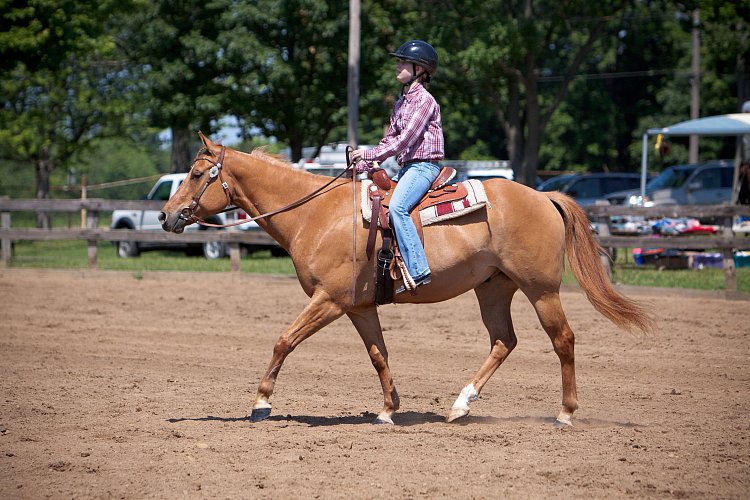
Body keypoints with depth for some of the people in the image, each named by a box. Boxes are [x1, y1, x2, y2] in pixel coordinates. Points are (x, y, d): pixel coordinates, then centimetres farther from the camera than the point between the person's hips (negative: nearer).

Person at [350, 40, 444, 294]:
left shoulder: (424, 100, -10)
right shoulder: (401, 103, 18)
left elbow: (405, 140, -17)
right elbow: (389, 140, 20)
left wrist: (368, 154, -16)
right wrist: (362, 165, 7)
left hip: (423, 166, -10)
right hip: (406, 167, 10)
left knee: (396, 207, -30)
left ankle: (417, 270, -34)